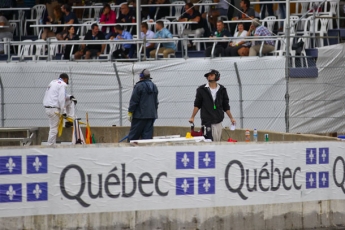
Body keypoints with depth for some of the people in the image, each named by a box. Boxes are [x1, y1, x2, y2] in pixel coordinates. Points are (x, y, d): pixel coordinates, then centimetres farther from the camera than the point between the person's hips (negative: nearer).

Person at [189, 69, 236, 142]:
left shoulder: (222, 90, 9)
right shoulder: (202, 90, 4)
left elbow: (226, 106, 15)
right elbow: (197, 105, 7)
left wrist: (231, 118, 12)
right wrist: (192, 117, -1)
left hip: (218, 122, 3)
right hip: (206, 122, -3)